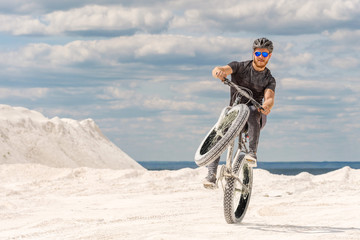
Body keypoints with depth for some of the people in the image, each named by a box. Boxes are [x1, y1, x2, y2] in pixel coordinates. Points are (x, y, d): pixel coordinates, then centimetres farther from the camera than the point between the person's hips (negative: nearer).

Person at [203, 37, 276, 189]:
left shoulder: (269, 79, 4)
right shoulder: (240, 67, 4)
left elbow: (269, 98, -15)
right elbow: (219, 70, -14)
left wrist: (267, 105, -41)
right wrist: (219, 71, -40)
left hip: (255, 119, -1)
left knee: (252, 111, -37)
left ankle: (252, 153, -38)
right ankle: (211, 175, -25)